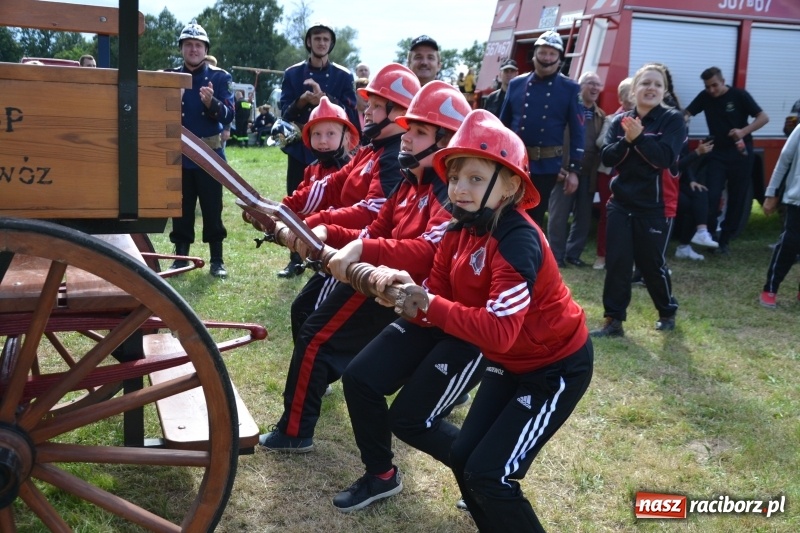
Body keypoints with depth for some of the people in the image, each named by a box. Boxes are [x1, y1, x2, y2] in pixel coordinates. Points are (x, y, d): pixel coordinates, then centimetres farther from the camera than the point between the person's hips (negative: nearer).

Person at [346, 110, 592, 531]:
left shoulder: (518, 242, -29)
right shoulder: (460, 232, -4)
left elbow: (499, 331, -37)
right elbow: (436, 301, -5)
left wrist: (427, 304, -35)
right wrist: (405, 290, -25)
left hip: (556, 367, -8)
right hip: (509, 362, 8)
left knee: (489, 473, -9)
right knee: (462, 457, 11)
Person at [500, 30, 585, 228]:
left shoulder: (570, 89, 0)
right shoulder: (516, 84, 5)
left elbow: (577, 132, -2)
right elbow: (503, 124, 8)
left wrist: (574, 169, -6)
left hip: (546, 166, -1)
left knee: (535, 218, 7)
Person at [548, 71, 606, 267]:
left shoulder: (601, 116, 15)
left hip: (588, 172, 5)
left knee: (583, 217, 9)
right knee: (559, 216, 0)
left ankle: (573, 254, 21)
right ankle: (556, 256, 10)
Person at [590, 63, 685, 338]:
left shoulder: (672, 119, -5)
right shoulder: (620, 120, 5)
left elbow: (664, 158, -19)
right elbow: (607, 158, -4)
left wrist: (638, 137, -24)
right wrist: (626, 140, -19)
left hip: (656, 206, -3)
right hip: (621, 203, 3)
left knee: (652, 263, 5)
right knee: (616, 262, 0)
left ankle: (667, 311, 30)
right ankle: (614, 321, 8)